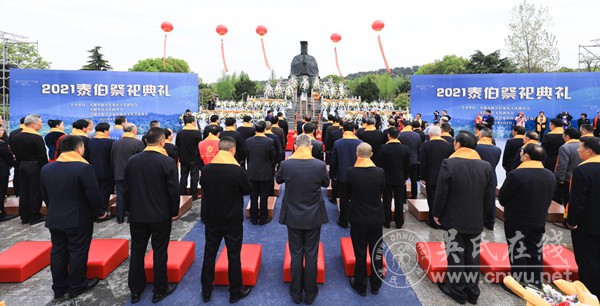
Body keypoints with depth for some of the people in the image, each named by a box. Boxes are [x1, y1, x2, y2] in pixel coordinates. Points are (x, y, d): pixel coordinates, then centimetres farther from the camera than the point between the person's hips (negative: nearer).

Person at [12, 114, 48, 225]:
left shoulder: (17, 137, 7)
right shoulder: (37, 138, -16)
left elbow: (16, 154, 11)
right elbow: (42, 156, -18)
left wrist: (21, 164, 17)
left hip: (22, 166, 7)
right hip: (35, 166, -7)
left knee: (23, 191, 12)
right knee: (35, 191, 1)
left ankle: (24, 217, 19)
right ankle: (34, 216, 7)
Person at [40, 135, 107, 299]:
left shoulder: (46, 169, 4)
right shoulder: (83, 168, -19)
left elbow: (44, 195, 12)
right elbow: (94, 195, -19)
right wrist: (101, 211, -3)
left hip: (54, 219, 7)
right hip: (79, 220, -6)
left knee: (58, 252, 16)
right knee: (77, 253, 6)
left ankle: (59, 288, 27)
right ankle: (76, 287, 19)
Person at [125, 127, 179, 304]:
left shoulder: (131, 161, -1)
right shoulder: (167, 162, -15)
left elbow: (126, 188, 5)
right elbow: (173, 191, -13)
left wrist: (130, 209, 17)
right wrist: (174, 212, 0)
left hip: (137, 215, 4)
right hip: (160, 216, -4)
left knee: (137, 252, 15)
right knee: (160, 253, 8)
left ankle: (135, 290, 27)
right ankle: (160, 290, 20)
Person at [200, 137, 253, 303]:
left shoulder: (206, 169, -9)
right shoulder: (237, 170, -20)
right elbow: (248, 189, -7)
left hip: (211, 219, 4)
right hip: (232, 220, -3)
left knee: (209, 253, 17)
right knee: (234, 256, 10)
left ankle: (206, 291, 29)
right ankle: (235, 292, 23)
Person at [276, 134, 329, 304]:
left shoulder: (286, 164, -15)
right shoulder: (320, 165, -16)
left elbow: (278, 180, 7)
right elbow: (326, 183, 4)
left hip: (293, 217, 1)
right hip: (314, 217, 0)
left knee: (296, 255, 14)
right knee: (311, 255, 13)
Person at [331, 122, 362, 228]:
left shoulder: (337, 143, -10)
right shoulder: (360, 143, -10)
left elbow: (333, 161, -5)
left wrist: (333, 174, 7)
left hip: (342, 176, -1)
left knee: (343, 200, 10)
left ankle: (343, 222, 20)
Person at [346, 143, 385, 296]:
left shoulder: (351, 172, -18)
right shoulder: (380, 172, -12)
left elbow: (348, 194, -4)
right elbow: (381, 192, 2)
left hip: (358, 218, -2)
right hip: (376, 217, 2)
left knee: (360, 253, 13)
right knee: (376, 252, 17)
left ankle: (360, 285, 28)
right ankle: (375, 285, 33)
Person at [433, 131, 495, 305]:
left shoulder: (449, 164, -16)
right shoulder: (486, 166, -1)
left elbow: (441, 193, -14)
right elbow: (490, 196, 3)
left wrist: (437, 213, -1)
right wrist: (487, 217, 14)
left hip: (453, 219, -4)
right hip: (476, 220, 5)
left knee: (455, 256, 8)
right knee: (473, 256, 16)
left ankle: (457, 291, 21)